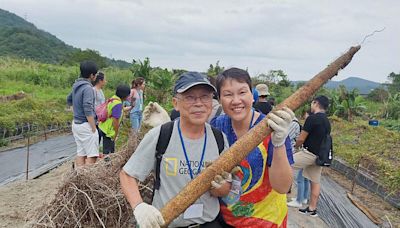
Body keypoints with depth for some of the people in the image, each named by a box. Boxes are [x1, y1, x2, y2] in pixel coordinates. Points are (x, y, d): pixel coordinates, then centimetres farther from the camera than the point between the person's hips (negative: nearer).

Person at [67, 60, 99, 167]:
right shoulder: (87, 88, -17)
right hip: (86, 125, -9)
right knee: (92, 155, -4)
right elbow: (88, 110, -22)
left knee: (80, 154, 12)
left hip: (76, 123, 9)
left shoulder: (76, 85, 10)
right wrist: (94, 129, -18)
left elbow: (69, 100, 28)